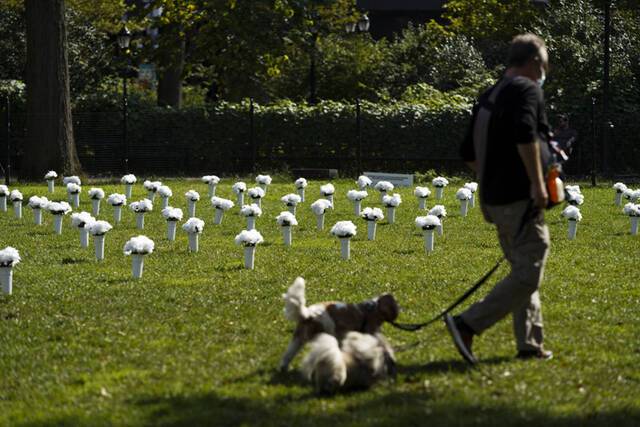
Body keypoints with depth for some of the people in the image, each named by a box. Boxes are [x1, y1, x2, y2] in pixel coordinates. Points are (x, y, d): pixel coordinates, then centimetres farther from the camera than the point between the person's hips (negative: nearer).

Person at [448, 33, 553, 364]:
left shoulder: (489, 97, 17)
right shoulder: (527, 90, -9)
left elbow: (468, 153, 20)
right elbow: (525, 135, -27)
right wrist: (537, 182, -24)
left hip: (494, 199, 9)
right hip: (520, 200, -9)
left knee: (523, 271, 17)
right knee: (527, 276, -8)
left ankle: (530, 344, 17)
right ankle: (468, 325, -16)